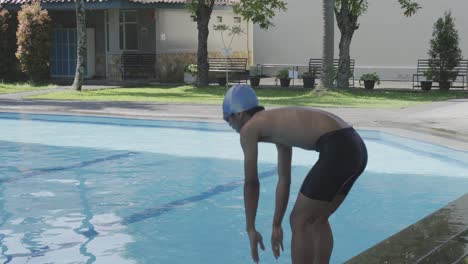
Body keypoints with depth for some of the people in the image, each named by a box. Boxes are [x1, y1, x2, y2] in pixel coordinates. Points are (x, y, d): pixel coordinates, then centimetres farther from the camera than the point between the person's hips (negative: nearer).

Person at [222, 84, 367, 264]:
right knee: (318, 220, 22)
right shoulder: (279, 125, 31)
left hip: (338, 151, -9)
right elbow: (284, 180, 34)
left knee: (300, 222, 6)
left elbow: (251, 183, 7)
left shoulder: (249, 128, 7)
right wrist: (276, 225, 36)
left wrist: (250, 228, 15)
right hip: (355, 148, 9)